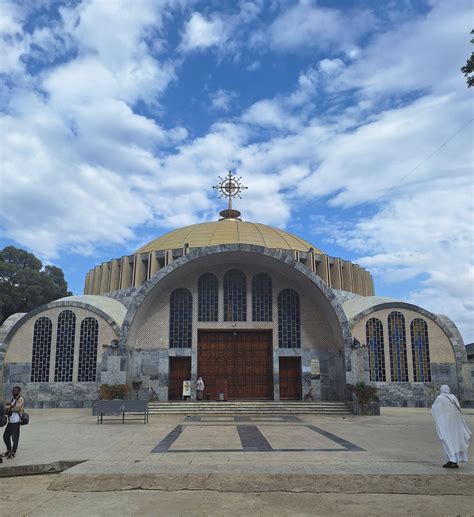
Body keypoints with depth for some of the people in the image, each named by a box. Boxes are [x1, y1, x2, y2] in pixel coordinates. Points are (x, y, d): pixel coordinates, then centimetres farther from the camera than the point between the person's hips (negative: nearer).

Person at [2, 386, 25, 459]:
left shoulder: (20, 399, -9)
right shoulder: (13, 399, 18)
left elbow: (16, 408, -20)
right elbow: (6, 406, 10)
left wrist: (9, 408, -8)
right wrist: (11, 406, -10)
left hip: (16, 422, -9)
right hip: (10, 421, 9)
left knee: (15, 438, -4)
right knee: (6, 436, 15)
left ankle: (13, 453, 5)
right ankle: (9, 450, 30)